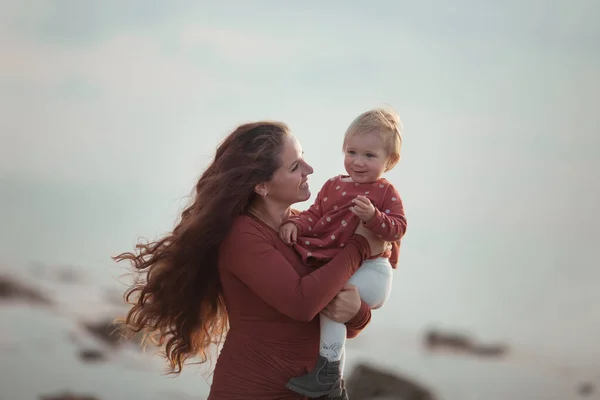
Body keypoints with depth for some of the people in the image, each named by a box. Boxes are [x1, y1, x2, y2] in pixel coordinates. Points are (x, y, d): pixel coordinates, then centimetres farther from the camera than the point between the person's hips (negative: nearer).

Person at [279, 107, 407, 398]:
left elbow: (396, 229, -12)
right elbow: (314, 215, 14)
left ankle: (329, 364, -23)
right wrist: (295, 224, -6)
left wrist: (373, 216, -30)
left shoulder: (386, 192, -2)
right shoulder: (333, 186, 14)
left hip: (371, 269, -7)